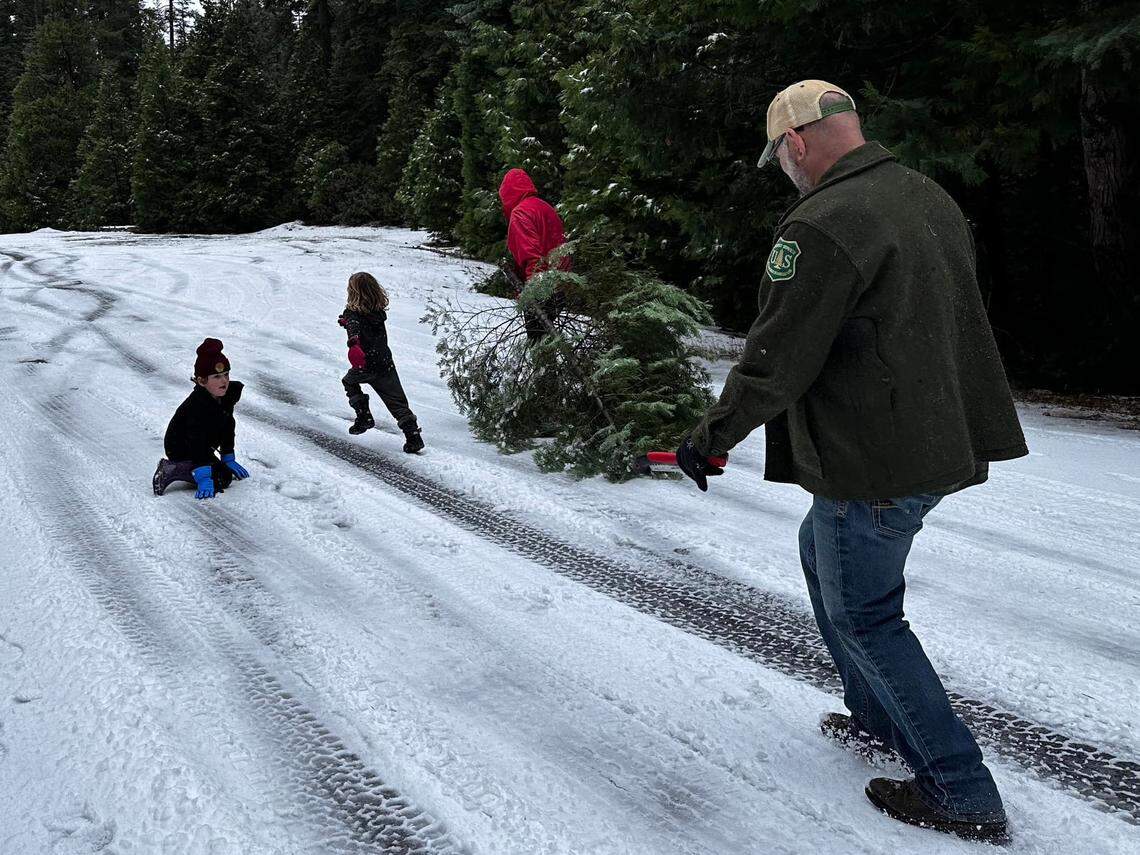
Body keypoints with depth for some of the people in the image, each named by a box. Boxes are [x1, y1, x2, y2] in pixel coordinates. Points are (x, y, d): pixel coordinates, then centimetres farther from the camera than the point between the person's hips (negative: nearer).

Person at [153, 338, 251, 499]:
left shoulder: (228, 395, -7)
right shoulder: (196, 406, -32)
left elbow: (227, 427, 6)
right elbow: (196, 442, -35)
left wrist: (228, 459, 8)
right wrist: (204, 478, -40)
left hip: (205, 448, 9)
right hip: (180, 449, -9)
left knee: (226, 472, 18)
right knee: (222, 478, -18)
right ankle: (171, 471, -14)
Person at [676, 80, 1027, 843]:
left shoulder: (821, 227, -20)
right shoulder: (932, 198, 9)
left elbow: (776, 362, -18)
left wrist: (712, 438, -4)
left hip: (875, 464, -10)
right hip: (947, 442, 10)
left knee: (862, 614, 5)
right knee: (822, 552, 26)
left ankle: (962, 793, 13)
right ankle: (879, 719, 36)